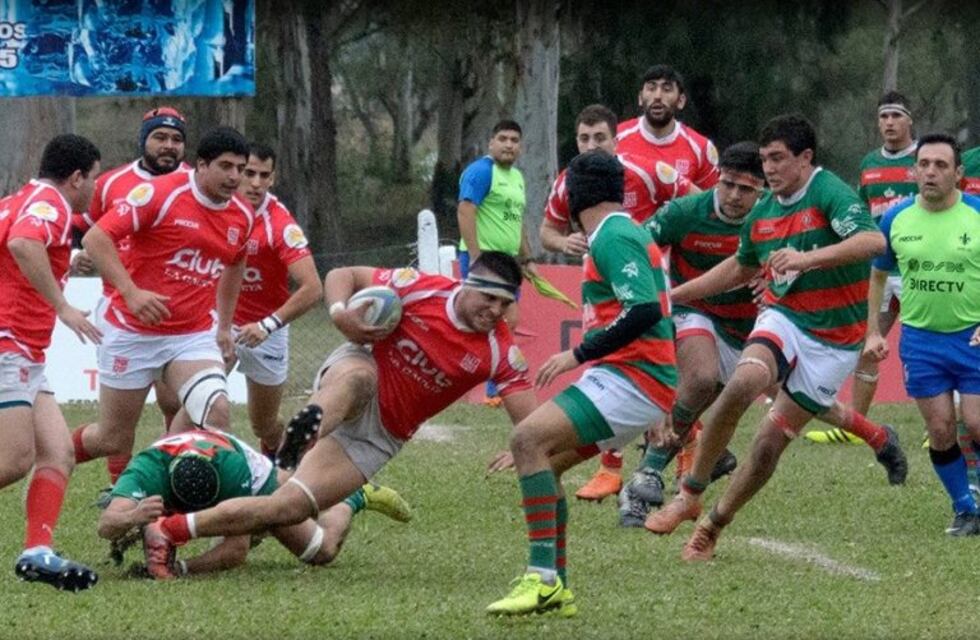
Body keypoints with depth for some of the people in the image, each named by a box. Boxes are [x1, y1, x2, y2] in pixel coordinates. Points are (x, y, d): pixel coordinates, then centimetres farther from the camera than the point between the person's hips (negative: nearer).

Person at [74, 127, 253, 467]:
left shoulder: (242, 215, 3)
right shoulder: (160, 194, -14)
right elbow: (96, 238, -18)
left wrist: (224, 326, 24)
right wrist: (131, 292, -27)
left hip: (195, 334, 4)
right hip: (134, 333, -4)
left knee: (214, 409, -24)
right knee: (113, 439, 5)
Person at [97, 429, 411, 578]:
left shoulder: (234, 468, -48)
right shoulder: (147, 470, -47)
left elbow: (238, 548, -46)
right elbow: (106, 524, -60)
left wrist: (182, 568, -59)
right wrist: (132, 517, -82)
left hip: (254, 480, -2)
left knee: (322, 550, 7)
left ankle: (355, 498, 37)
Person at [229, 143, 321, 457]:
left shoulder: (280, 224, -23)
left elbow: (313, 289, -29)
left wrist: (267, 325, -33)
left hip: (265, 332, -3)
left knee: (264, 425, 12)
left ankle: (275, 462, 44)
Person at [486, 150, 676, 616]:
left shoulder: (613, 238, -12)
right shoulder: (626, 233, 19)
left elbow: (645, 311, -24)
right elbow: (651, 310, 22)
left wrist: (579, 354, -20)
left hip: (631, 379, -10)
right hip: (630, 379, 10)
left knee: (528, 439, -21)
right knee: (544, 463, 14)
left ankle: (542, 578, -26)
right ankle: (555, 587, 14)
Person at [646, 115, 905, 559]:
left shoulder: (829, 194, -16)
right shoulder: (763, 212, 7)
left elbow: (873, 241, -33)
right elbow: (740, 268, 26)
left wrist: (807, 258, -43)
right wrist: (674, 294, 23)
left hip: (834, 338, -4)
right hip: (783, 318, 4)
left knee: (771, 439, -5)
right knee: (744, 382, -27)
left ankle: (714, 525, 13)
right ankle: (690, 496, -19)